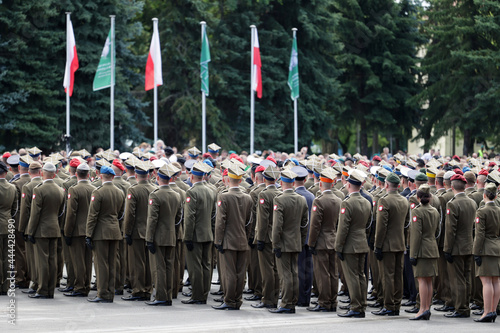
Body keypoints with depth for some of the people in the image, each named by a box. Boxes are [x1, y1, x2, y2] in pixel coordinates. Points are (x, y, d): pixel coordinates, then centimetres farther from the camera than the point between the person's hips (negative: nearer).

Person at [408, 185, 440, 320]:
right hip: (433, 249, 7)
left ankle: (423, 309, -11)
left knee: (422, 279, -8)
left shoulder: (417, 211, -13)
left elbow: (416, 234, -16)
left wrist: (413, 254, -15)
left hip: (422, 249, -7)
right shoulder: (435, 211, 9)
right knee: (429, 281, 9)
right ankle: (427, 308, 11)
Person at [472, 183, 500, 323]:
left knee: (486, 281, -9)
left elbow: (480, 234, -14)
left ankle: (487, 312, -13)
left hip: (486, 248, -7)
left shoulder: (482, 211, -10)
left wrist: (477, 253, -12)